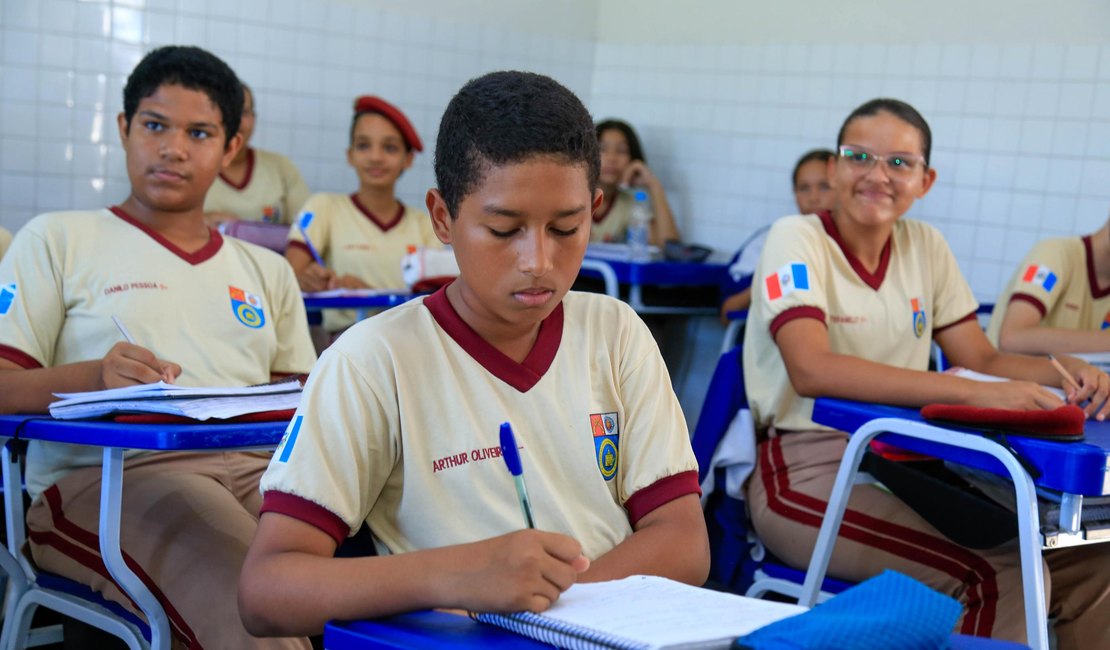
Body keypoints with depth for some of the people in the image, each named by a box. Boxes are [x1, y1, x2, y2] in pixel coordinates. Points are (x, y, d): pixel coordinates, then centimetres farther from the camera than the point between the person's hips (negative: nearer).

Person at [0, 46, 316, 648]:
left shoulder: (266, 271, 27)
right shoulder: (57, 239, 15)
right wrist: (90, 376, -18)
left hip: (254, 466, 4)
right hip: (104, 473, -3)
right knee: (247, 596, -36)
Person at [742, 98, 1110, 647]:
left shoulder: (925, 246, 8)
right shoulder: (797, 240, -10)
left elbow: (984, 360, 9)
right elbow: (812, 370, -27)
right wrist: (974, 393, -34)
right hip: (807, 473, -6)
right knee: (999, 576, -26)